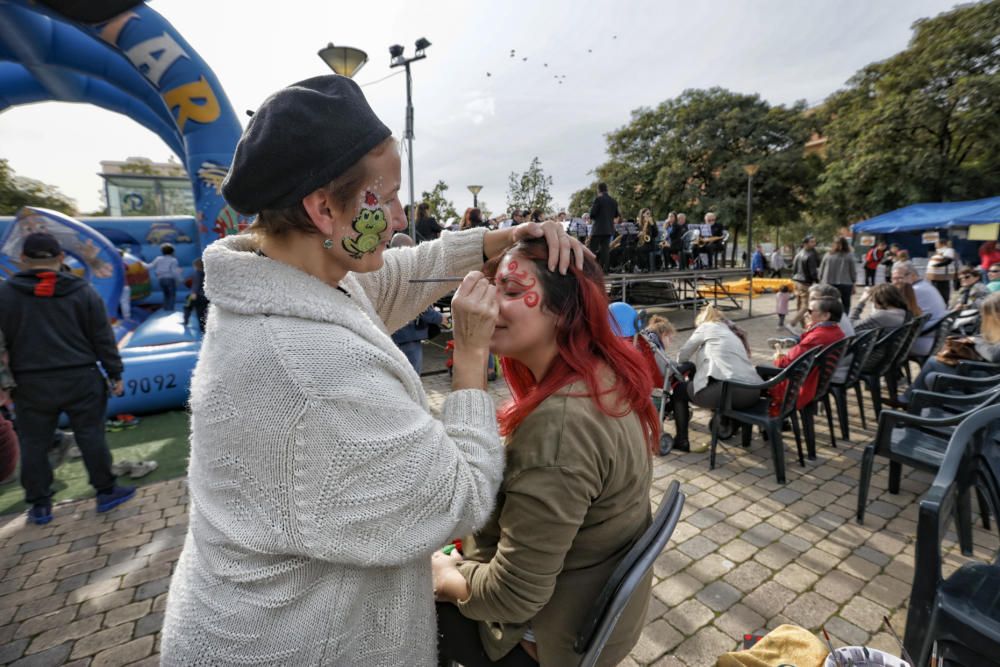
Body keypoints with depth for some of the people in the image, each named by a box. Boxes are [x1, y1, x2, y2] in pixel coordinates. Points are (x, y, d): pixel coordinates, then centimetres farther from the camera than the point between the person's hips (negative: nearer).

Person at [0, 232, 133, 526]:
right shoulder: (83, 291, -2)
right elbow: (103, 338, -2)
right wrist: (114, 373, 5)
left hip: (31, 383, 1)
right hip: (80, 379, 0)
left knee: (34, 444, 12)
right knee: (91, 436, 7)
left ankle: (39, 505, 22)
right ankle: (106, 492, 15)